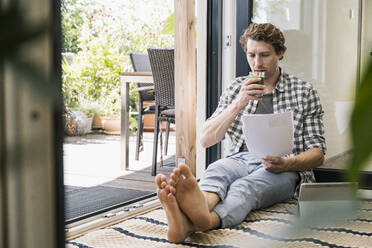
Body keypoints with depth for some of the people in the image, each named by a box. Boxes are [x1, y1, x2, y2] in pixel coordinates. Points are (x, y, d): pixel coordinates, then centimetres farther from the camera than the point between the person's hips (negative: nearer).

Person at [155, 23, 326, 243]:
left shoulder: (304, 92, 11)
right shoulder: (237, 89, 19)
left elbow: (318, 154, 6)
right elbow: (206, 140, 9)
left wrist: (286, 164, -17)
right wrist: (238, 104, -5)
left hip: (283, 169, -2)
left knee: (245, 186, -38)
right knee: (215, 172, -35)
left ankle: (191, 223, -70)